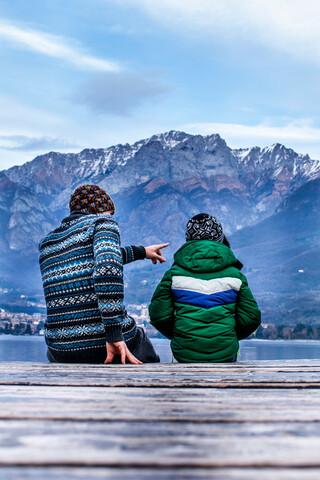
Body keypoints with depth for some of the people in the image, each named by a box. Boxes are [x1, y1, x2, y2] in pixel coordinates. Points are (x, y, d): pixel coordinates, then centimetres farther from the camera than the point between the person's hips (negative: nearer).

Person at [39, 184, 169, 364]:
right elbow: (107, 267, -21)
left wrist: (142, 251, 40)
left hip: (63, 353, 5)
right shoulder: (103, 222, -2)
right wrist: (114, 334, -23)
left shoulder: (47, 243, 16)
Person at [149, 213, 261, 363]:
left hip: (185, 355, 1)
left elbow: (159, 316, -2)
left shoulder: (174, 273, -1)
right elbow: (251, 318, 1)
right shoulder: (234, 274, 2)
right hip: (225, 355, 0)